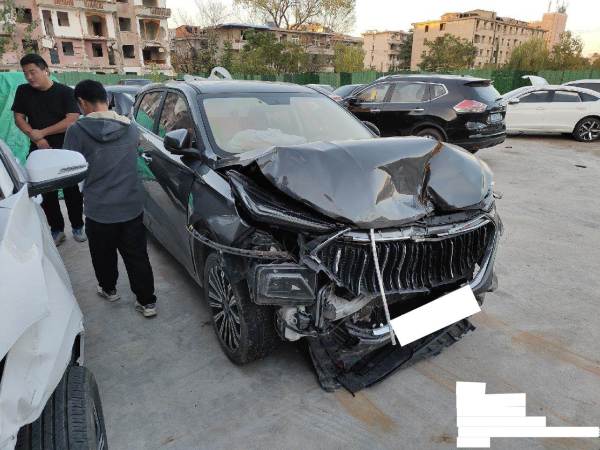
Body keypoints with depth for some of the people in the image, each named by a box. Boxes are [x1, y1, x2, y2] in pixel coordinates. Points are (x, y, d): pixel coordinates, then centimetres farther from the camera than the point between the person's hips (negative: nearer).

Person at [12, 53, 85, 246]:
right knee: (46, 193, 6)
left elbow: (72, 120, -15)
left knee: (72, 190, 4)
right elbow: (19, 118, 5)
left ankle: (77, 226, 20)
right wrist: (37, 139, -11)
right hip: (39, 151, 3)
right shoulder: (23, 91, 5)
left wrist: (42, 132, -13)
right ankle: (57, 229, 18)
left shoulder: (65, 92, -6)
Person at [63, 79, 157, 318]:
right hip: (132, 207, 3)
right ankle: (147, 302, 16)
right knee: (137, 256, 11)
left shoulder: (77, 131, -14)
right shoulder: (131, 127, -2)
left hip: (98, 210, -2)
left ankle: (108, 289, 42)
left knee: (103, 255, 21)